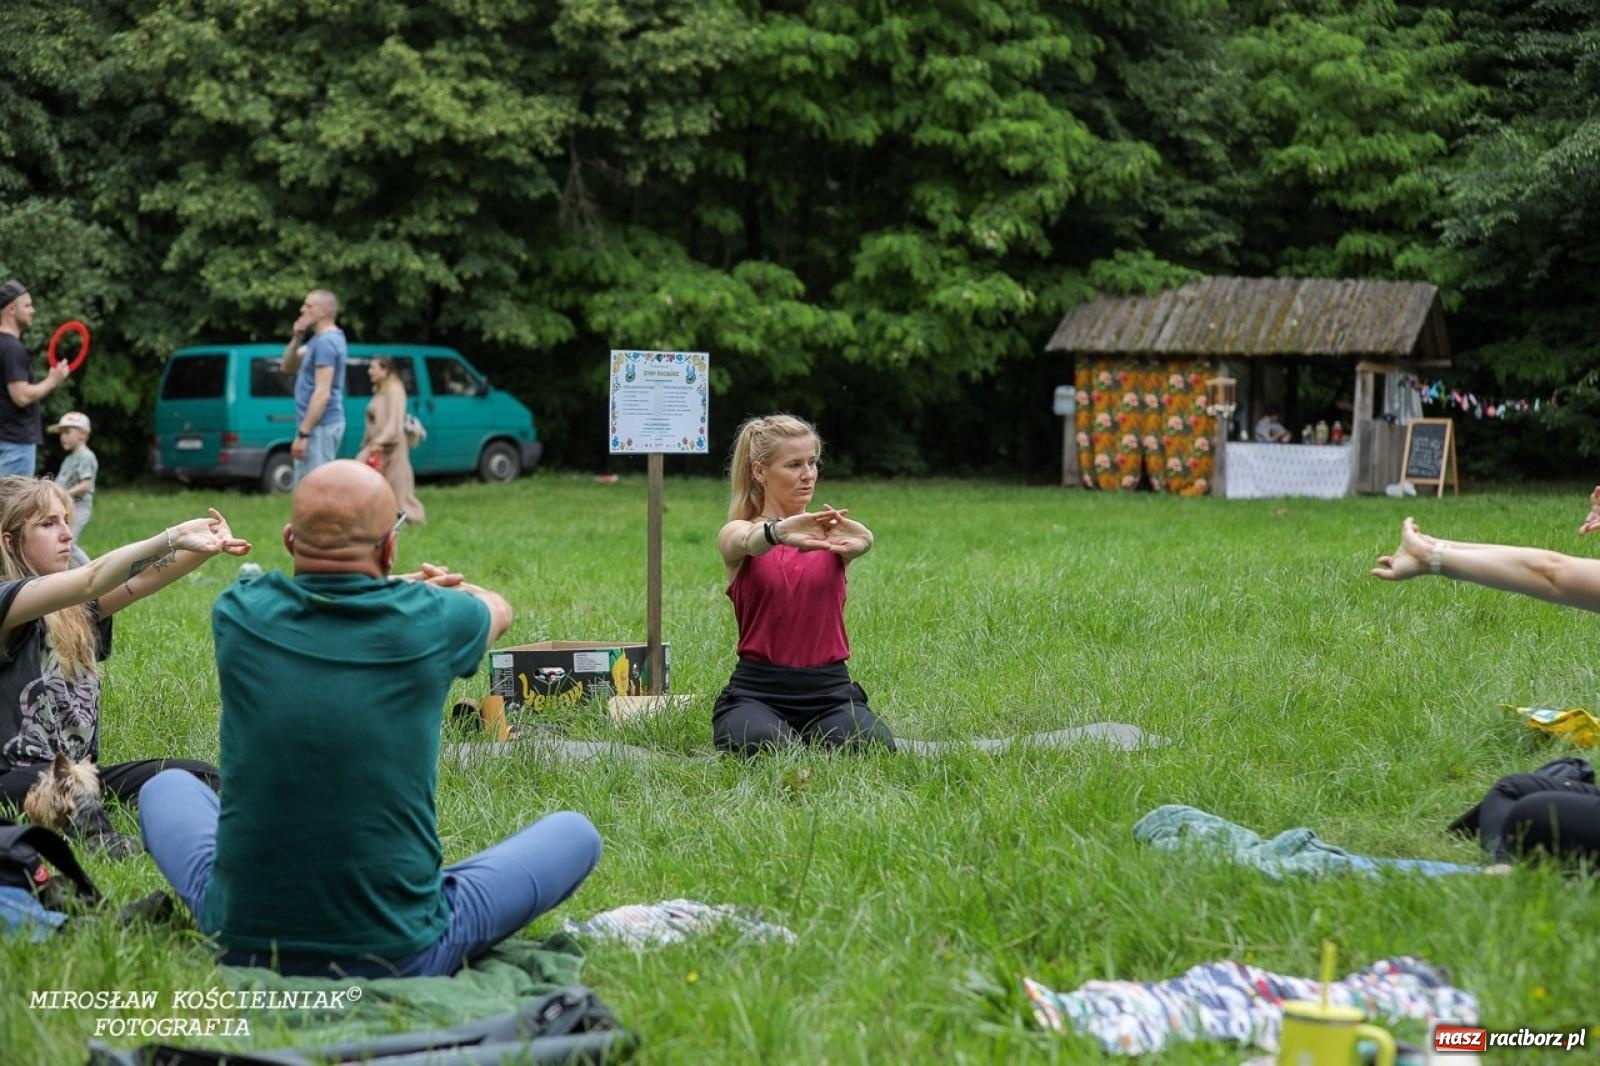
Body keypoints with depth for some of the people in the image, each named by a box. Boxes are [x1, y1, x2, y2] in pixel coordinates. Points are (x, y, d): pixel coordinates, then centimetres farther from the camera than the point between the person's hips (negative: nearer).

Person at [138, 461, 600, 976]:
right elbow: (497, 608, 18)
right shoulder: (428, 621, -10)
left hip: (242, 939, 3)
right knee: (574, 833, 17)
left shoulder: (239, 615, -7)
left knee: (166, 789, 30)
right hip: (400, 958, -3)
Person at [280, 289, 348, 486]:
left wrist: (303, 433, -22)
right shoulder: (319, 340, 15)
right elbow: (288, 367, 22)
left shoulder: (326, 342, -17)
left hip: (320, 426, -10)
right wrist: (297, 338, 4)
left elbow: (322, 393, -22)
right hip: (317, 425, 10)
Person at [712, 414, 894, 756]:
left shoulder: (827, 533, 10)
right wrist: (779, 532, -49)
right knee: (764, 745, -36)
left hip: (829, 691, 2)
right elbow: (748, 542, -22)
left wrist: (858, 539, -45)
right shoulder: (738, 534, 5)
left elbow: (862, 541, -16)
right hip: (757, 690, -2)